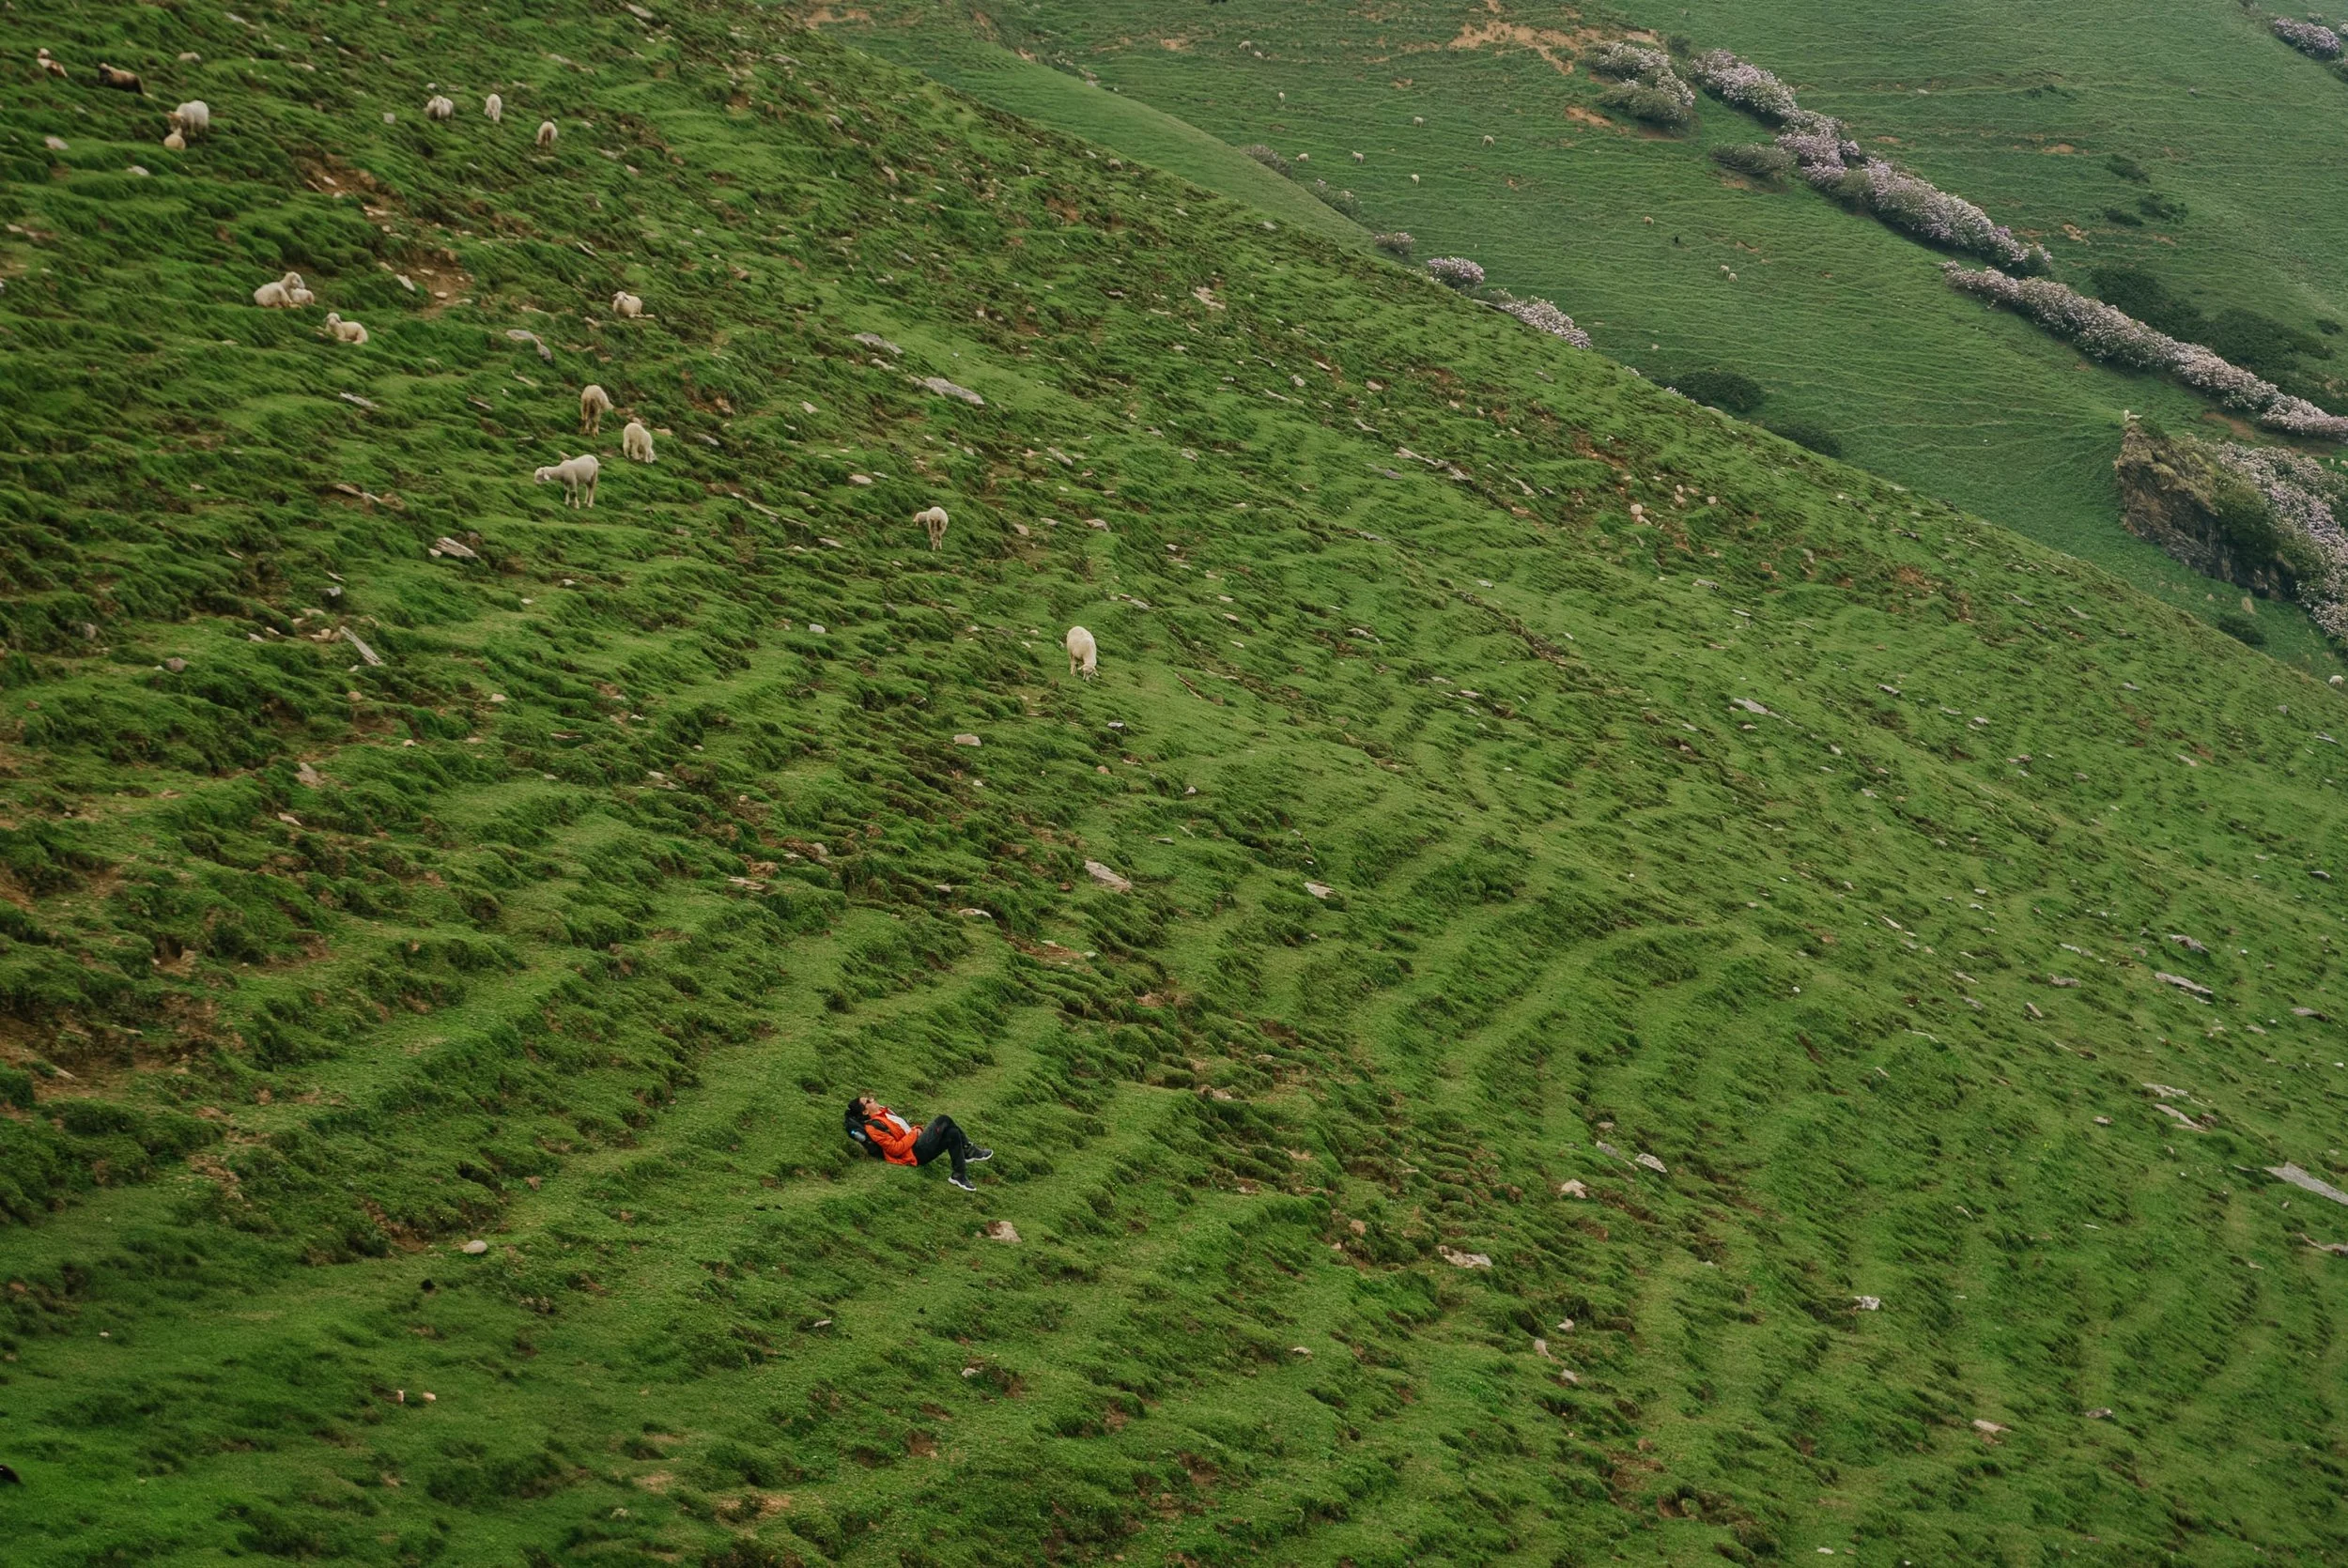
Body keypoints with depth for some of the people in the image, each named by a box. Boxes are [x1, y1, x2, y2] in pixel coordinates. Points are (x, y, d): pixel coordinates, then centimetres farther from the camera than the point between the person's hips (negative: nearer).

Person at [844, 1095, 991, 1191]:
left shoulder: (884, 1112, 15)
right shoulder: (874, 1127, -13)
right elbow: (895, 1149, -19)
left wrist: (917, 1128, 4)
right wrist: (914, 1134, -12)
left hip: (918, 1143, 9)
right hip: (916, 1153, -9)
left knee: (952, 1133, -10)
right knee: (943, 1121, -19)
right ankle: (969, 1152, -7)